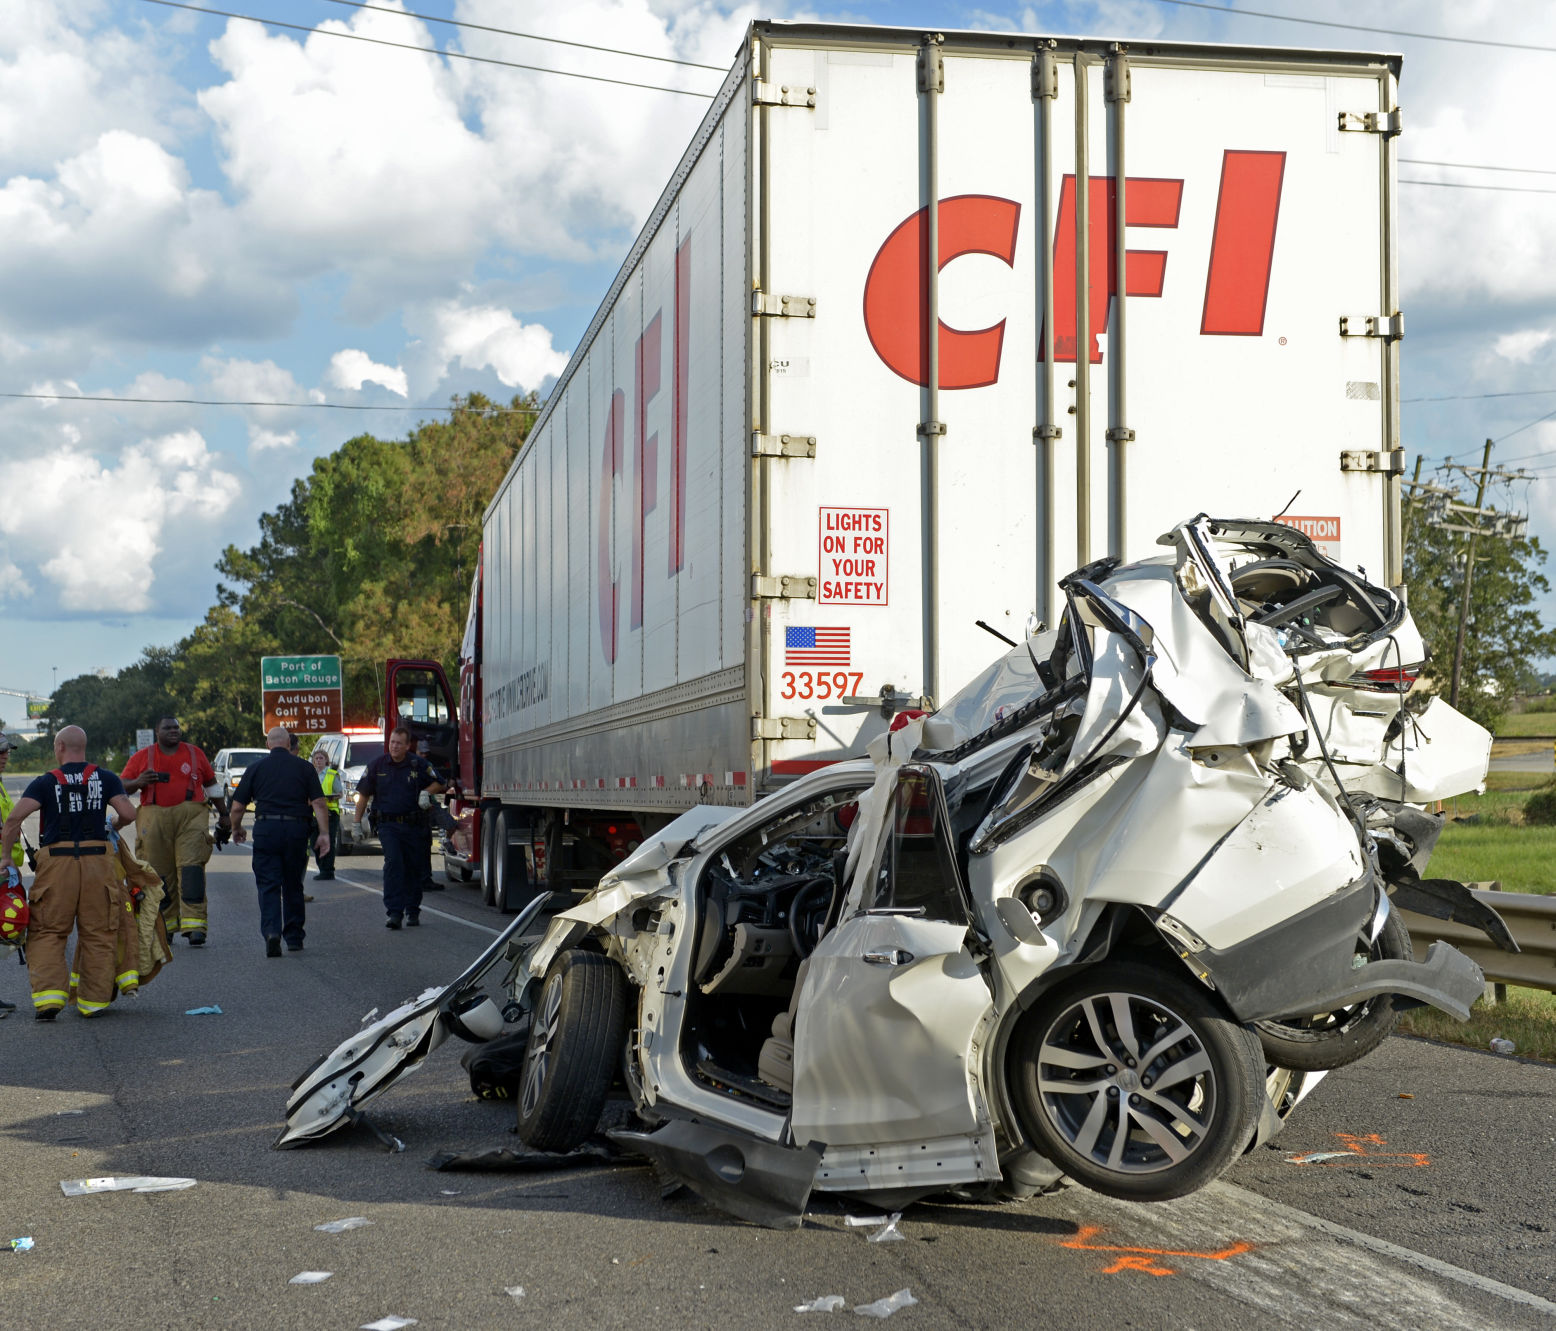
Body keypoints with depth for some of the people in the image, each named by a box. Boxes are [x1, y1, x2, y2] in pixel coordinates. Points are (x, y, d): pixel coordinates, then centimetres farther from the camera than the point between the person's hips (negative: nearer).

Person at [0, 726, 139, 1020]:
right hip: (97, 862, 1)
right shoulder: (105, 778, 8)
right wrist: (113, 827, 20)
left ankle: (48, 996, -8)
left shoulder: (45, 782, 4)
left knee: (47, 932, 6)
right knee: (98, 934, 9)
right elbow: (128, 813, -2)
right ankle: (94, 1000, 12)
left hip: (56, 863, -1)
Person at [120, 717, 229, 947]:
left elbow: (211, 784, 22)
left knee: (191, 869, -13)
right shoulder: (142, 757, 10)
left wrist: (223, 814, 24)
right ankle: (165, 927, 16)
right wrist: (138, 782, -13)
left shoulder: (194, 753, 13)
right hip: (154, 820, 1)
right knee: (160, 874, 4)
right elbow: (122, 786, 9)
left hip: (190, 817, -1)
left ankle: (194, 926, -18)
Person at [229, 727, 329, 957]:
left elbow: (237, 807, 8)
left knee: (268, 884, -1)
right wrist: (324, 833, -1)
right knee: (293, 884, 14)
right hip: (297, 829, 1)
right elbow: (318, 803, -1)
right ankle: (294, 936, 19)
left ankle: (271, 930, -21)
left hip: (266, 829, -1)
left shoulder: (256, 768, 8)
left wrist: (237, 829, 25)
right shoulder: (304, 767, 8)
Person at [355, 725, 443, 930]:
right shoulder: (377, 765, 2)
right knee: (393, 863, -17)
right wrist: (357, 822, 6)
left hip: (414, 825, 1)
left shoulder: (419, 764, 0)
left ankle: (413, 911, 23)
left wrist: (426, 793, -10)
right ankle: (394, 912, -20)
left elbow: (437, 784, 12)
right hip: (387, 823, -1)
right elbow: (363, 795, 8)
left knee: (414, 867, 7)